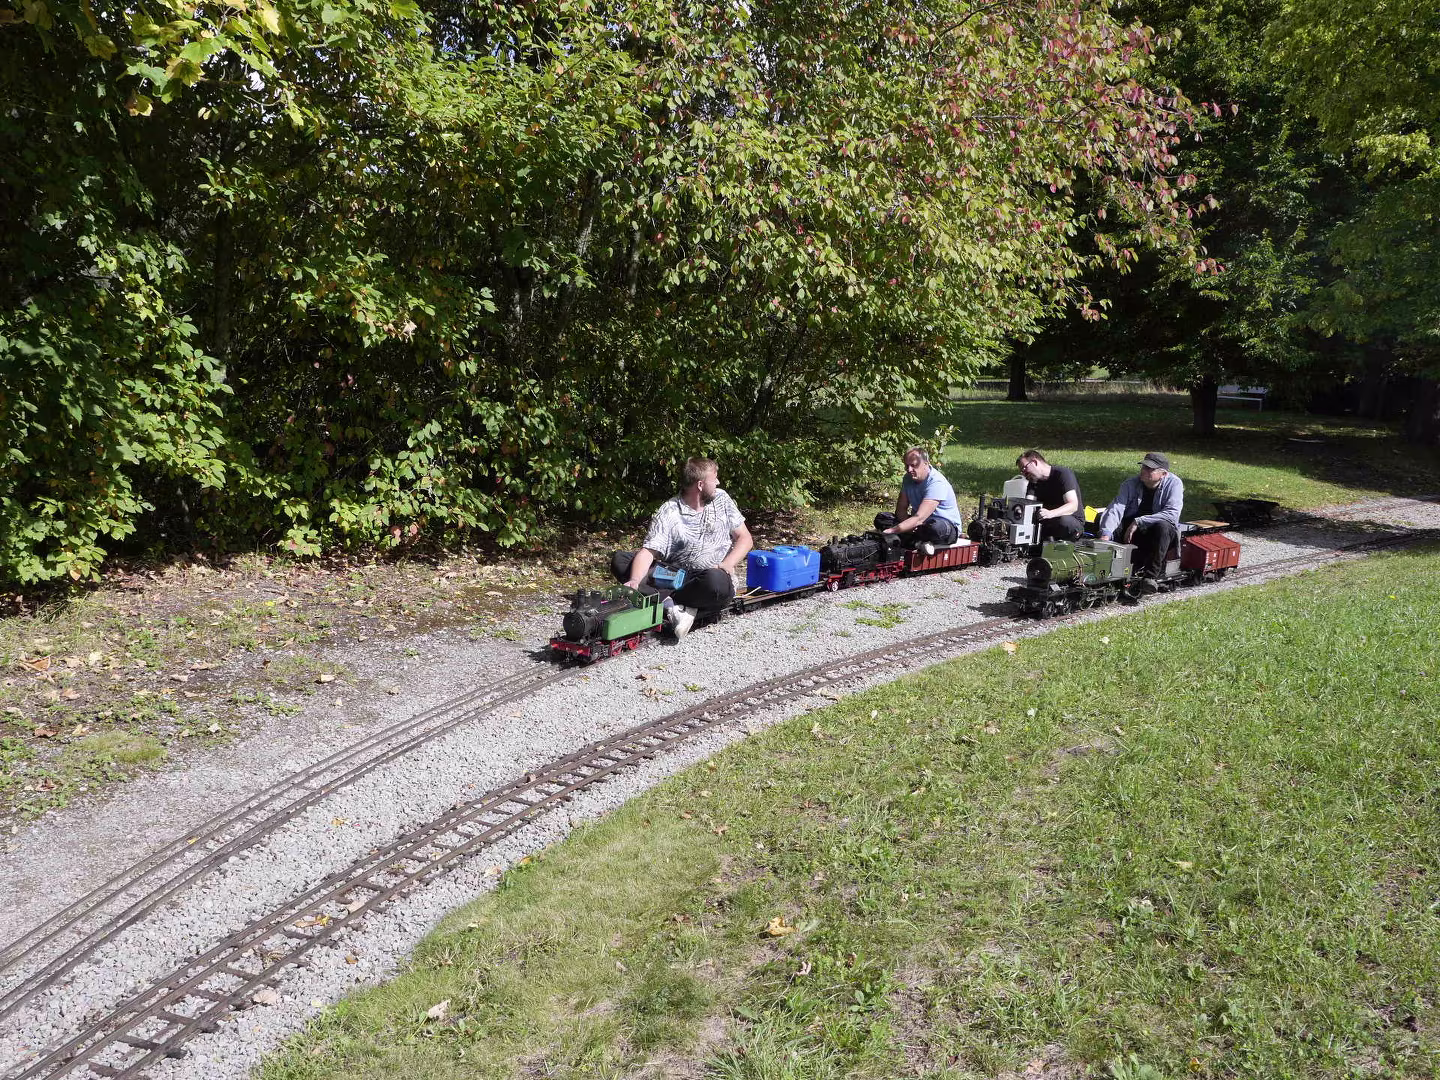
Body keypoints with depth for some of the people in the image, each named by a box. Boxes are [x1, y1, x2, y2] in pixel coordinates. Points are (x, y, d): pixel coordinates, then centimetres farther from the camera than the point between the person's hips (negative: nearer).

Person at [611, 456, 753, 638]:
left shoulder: (721, 498, 7)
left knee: (715, 580, -39)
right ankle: (672, 606, -35)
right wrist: (634, 581, -34)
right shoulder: (668, 512, -4)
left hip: (714, 574, 0)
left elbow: (744, 538, 10)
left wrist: (726, 566, -10)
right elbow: (648, 552, -14)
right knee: (619, 559, -19)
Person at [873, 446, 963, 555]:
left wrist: (891, 531, -41)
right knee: (881, 518, -11)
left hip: (948, 526, -8)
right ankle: (918, 543, -28)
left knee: (935, 528, -44)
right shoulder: (909, 478, 0)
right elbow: (901, 509, 2)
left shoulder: (937, 483, -26)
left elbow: (919, 518, -34)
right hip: (920, 524, 8)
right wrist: (909, 525, -21)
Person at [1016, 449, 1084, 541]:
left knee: (1064, 521, -39)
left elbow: (1073, 505, -26)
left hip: (1074, 522, -5)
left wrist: (1050, 513, -44)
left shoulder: (1063, 473, -14)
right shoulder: (1034, 482, 5)